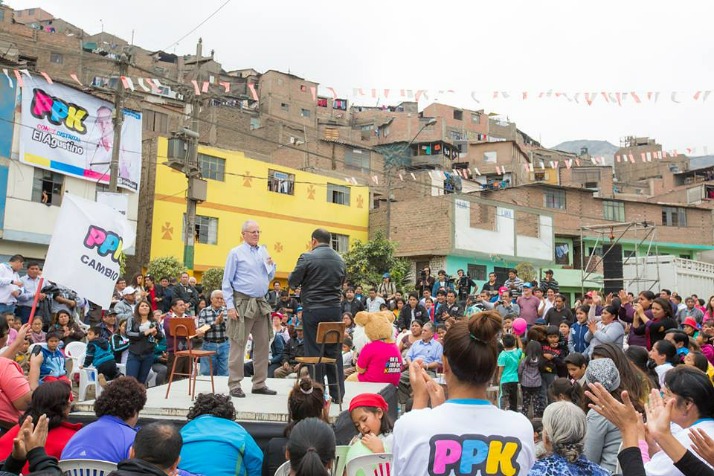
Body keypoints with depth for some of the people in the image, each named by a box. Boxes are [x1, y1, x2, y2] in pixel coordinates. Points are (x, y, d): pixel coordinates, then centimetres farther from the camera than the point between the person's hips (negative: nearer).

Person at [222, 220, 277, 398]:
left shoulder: (263, 252, 13)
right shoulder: (236, 253, -2)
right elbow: (227, 282, -5)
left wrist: (271, 266, -1)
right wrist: (230, 306, -12)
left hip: (261, 304, 6)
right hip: (243, 303, -6)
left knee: (263, 344, 9)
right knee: (238, 345, -2)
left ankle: (259, 384, 18)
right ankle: (234, 385, 6)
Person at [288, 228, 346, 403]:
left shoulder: (307, 257, -8)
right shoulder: (340, 260, 8)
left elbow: (292, 281, -4)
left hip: (312, 309, -4)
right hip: (334, 309, 4)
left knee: (314, 350, 3)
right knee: (334, 351, 10)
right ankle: (337, 393, 15)